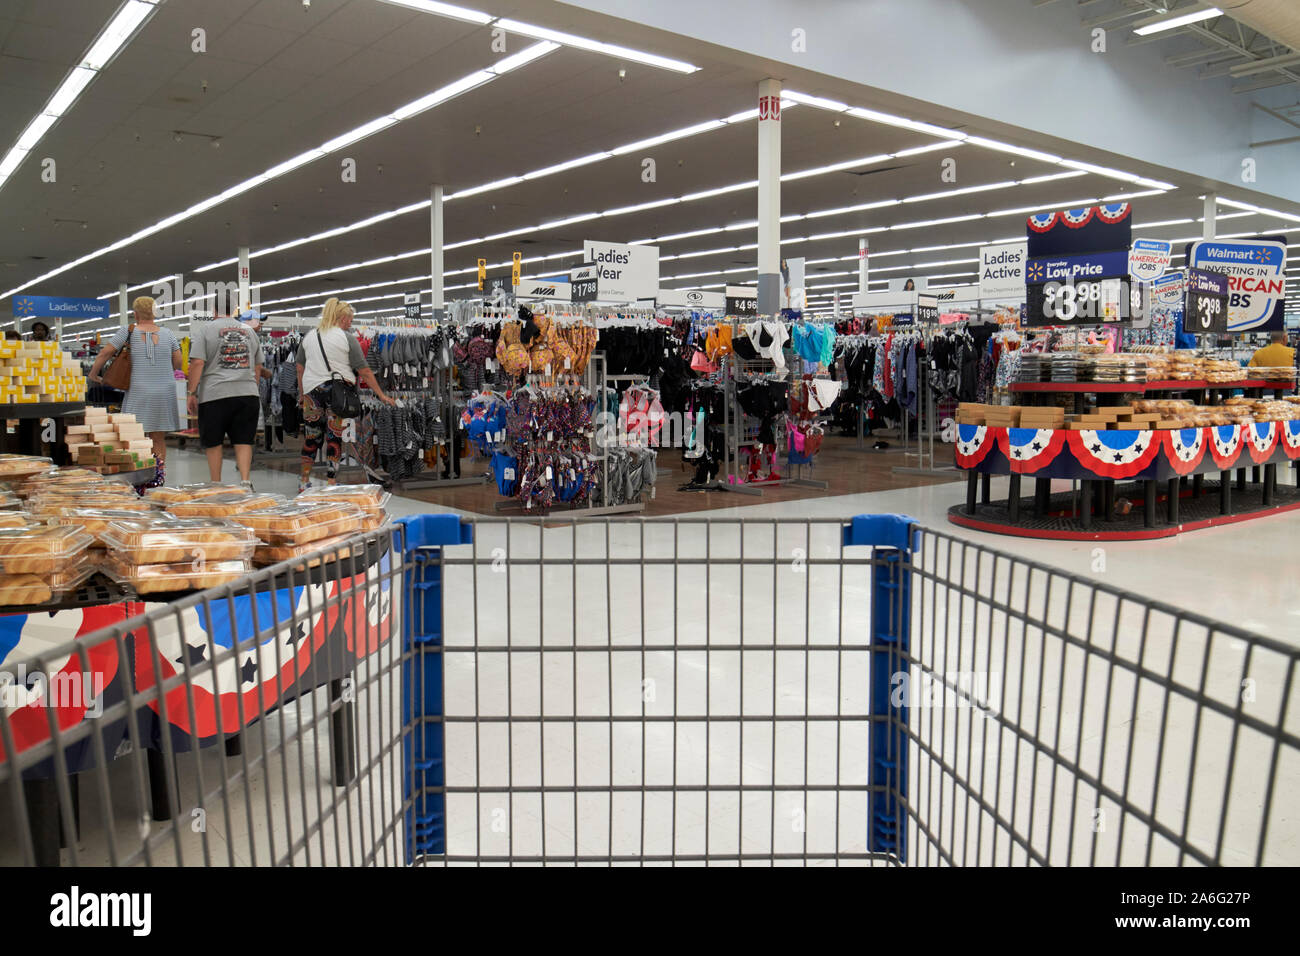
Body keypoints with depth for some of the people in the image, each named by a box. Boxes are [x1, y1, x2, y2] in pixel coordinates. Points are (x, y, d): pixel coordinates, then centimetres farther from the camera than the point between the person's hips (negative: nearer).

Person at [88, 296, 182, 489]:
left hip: (139, 390, -2)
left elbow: (105, 353, -4)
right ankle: (159, 477, 11)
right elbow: (178, 362, 7)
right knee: (159, 438, 9)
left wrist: (93, 374, 10)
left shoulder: (129, 332, -1)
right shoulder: (167, 333, 5)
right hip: (166, 391, 3)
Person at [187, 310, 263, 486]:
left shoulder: (204, 329, 2)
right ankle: (245, 481, -7)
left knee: (213, 443, 7)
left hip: (215, 394, -3)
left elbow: (197, 362, -6)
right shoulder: (249, 330, 15)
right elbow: (258, 367, 18)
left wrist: (192, 392, -2)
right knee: (243, 441, 4)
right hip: (247, 392, 3)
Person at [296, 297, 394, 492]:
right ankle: (331, 483, 2)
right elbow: (364, 371, -4)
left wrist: (302, 394, 25)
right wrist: (381, 395, 1)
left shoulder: (308, 337, 11)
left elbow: (300, 369, 15)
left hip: (311, 390, 5)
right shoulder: (347, 338, -4)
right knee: (334, 437, 1)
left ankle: (304, 481, 20)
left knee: (311, 437, 13)